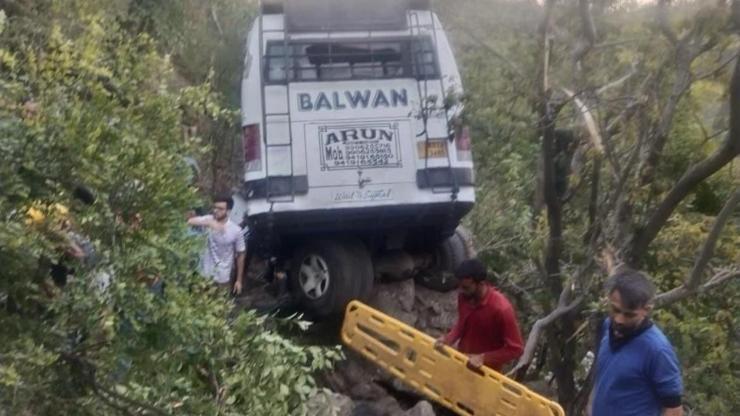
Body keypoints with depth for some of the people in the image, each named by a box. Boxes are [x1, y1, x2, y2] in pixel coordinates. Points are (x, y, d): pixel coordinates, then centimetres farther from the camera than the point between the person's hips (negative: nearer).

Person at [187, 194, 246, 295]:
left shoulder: (236, 230, -13)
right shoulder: (209, 220, -9)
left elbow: (240, 255, -4)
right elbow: (190, 222, -27)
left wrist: (239, 280, -2)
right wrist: (208, 223, -43)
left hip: (223, 278, -1)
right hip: (205, 274, 1)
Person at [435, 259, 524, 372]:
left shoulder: (501, 308, -32)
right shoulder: (464, 297, -13)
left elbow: (515, 348, -25)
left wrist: (484, 358, -29)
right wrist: (448, 339, -11)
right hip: (461, 362, 6)